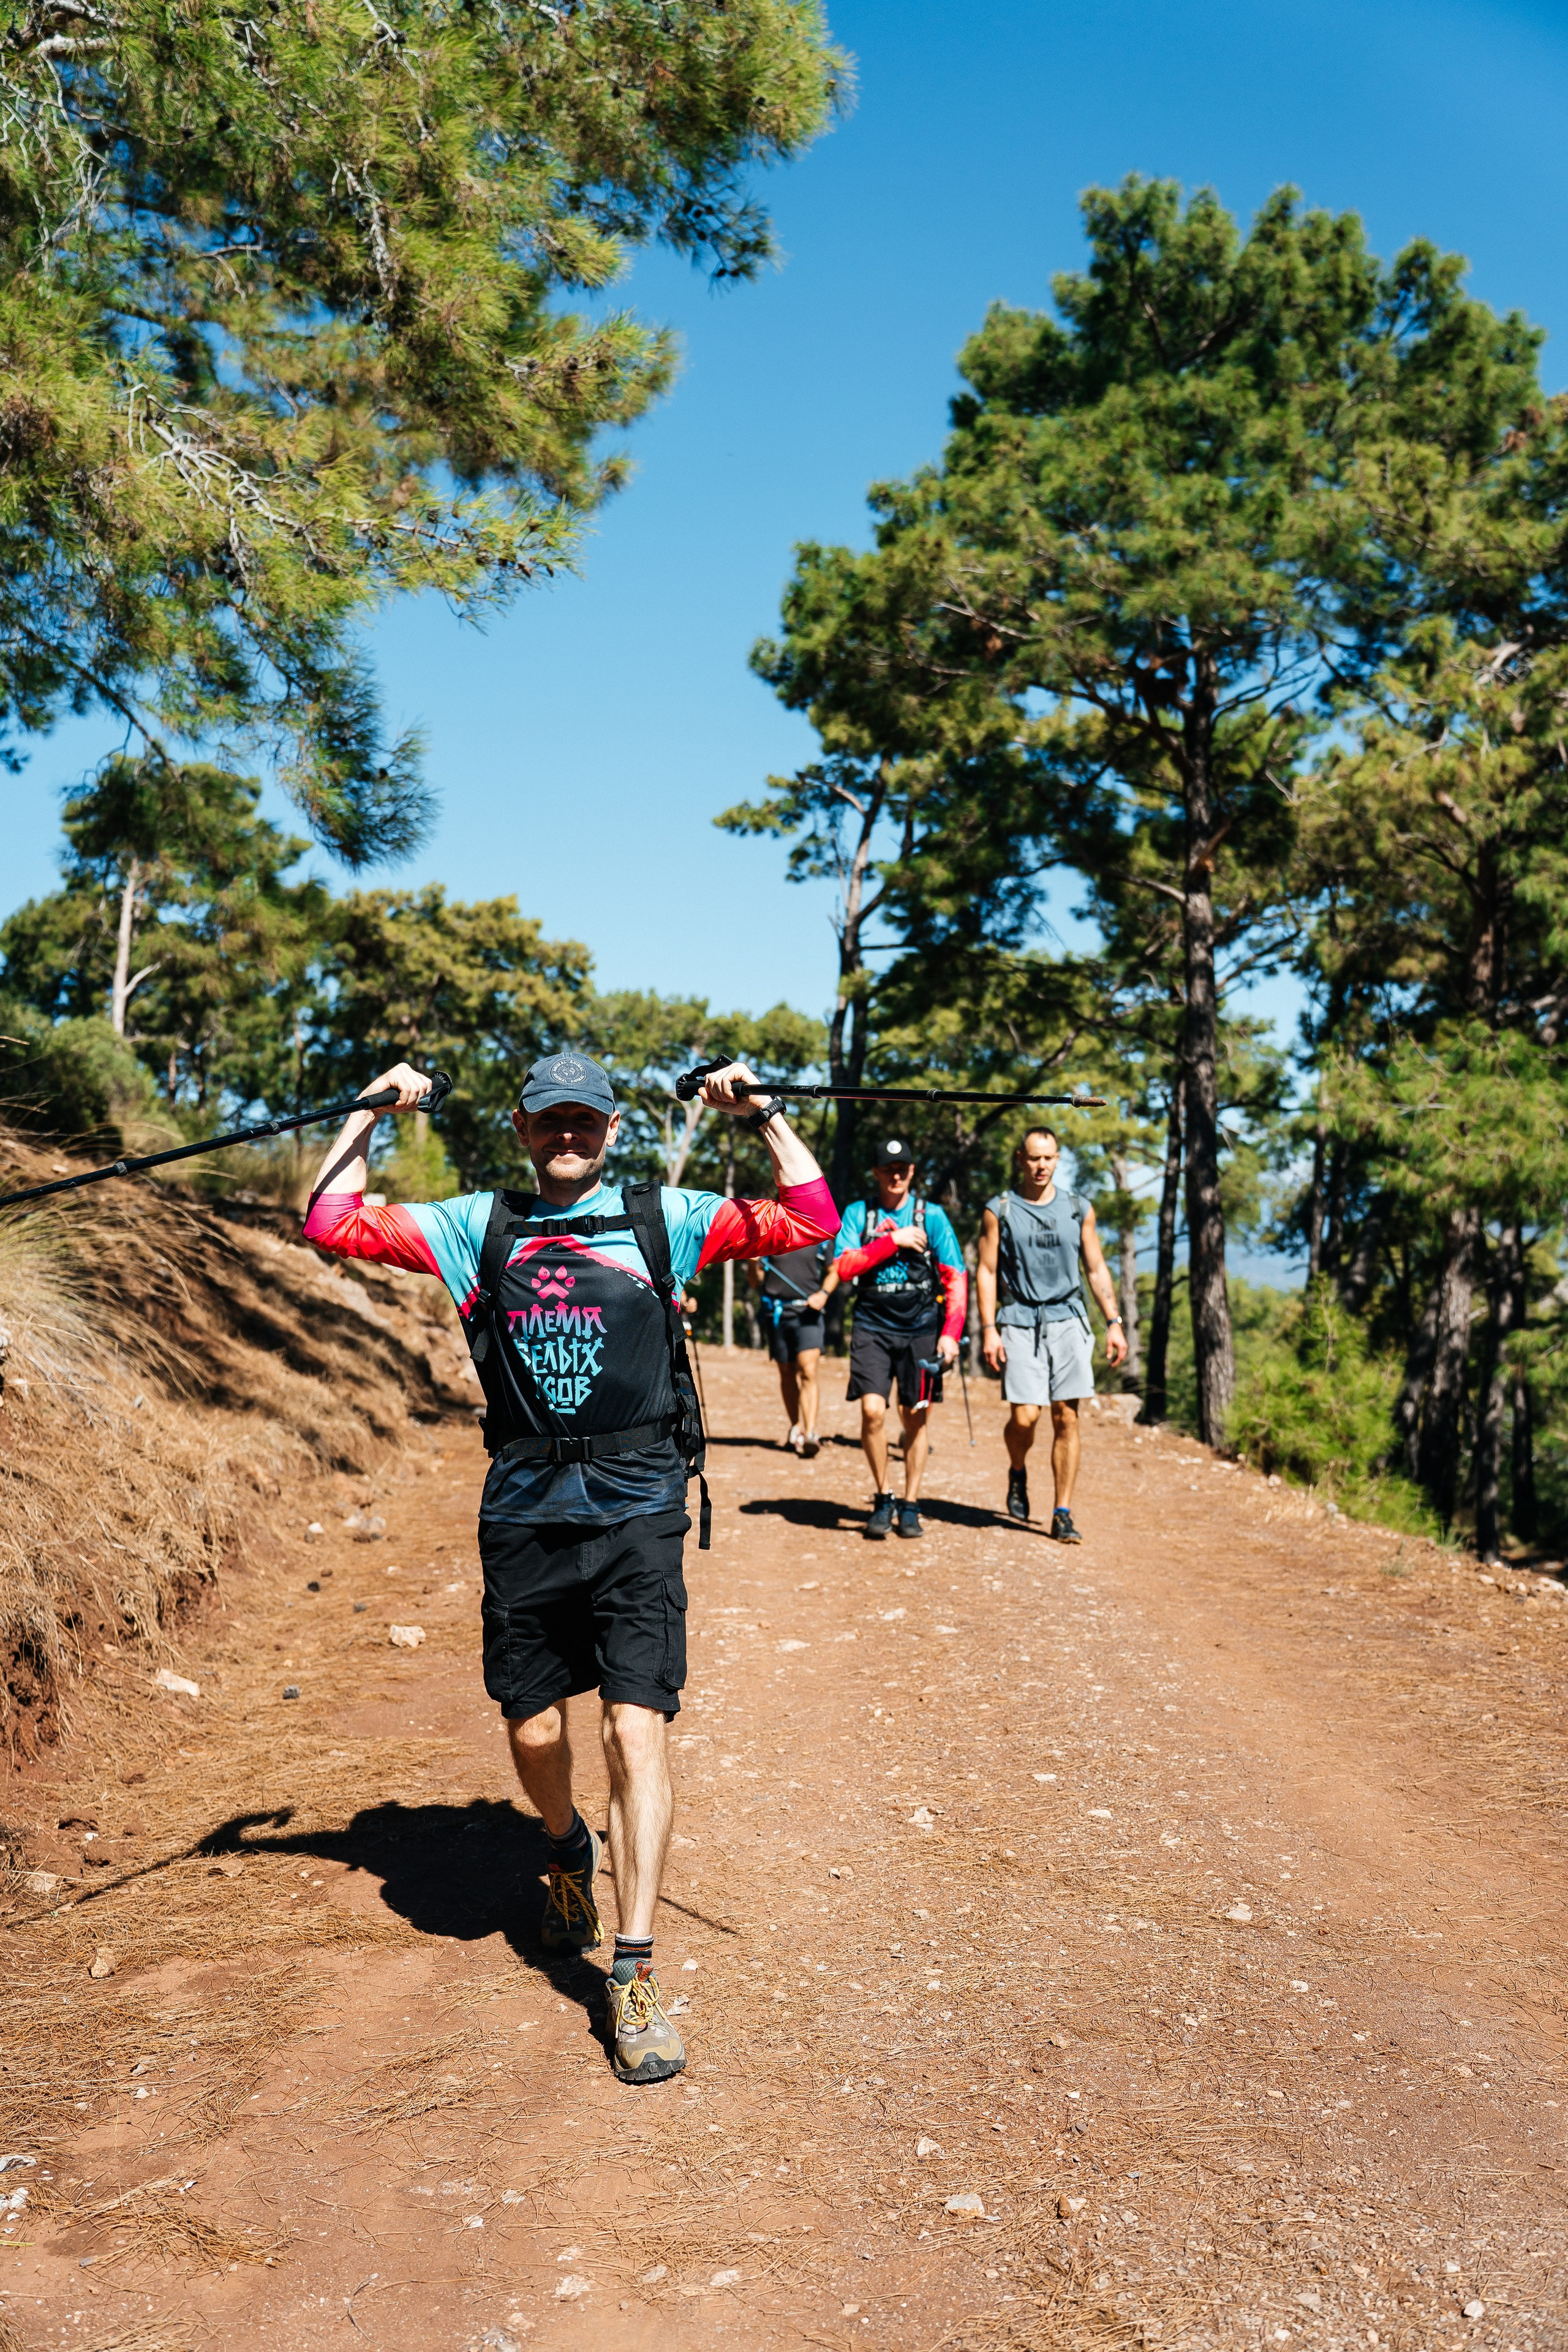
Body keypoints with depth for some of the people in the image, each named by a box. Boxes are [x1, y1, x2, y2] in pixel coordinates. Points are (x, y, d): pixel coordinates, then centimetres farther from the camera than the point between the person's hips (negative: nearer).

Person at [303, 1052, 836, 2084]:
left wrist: (761, 1111, 1)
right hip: (523, 1515, 2)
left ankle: (636, 1973, 1)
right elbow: (333, 1220, 8)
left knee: (638, 1728, -9)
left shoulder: (663, 1218, 6)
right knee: (534, 1731, 12)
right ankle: (569, 1854, 46)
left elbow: (812, 1217, 3)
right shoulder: (481, 1226, 10)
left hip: (636, 1514, -2)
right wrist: (372, 1111, 8)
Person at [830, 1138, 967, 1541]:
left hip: (921, 1330, 1)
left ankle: (910, 1505, 18)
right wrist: (893, 1241, -13)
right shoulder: (857, 1213, 4)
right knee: (872, 1410, -13)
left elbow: (956, 1278, 0)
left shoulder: (932, 1216, 2)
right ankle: (882, 1497, 6)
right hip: (873, 1327, 0)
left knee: (917, 1417, 4)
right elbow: (843, 1267, -8)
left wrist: (951, 1333, -10)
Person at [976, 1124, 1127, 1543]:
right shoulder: (999, 1210, 3)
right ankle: (1017, 1473, 23)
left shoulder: (1078, 1209, 10)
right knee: (1024, 1416, -10)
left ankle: (1062, 1515, 3)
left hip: (1068, 1320, 2)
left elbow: (1096, 1269, 14)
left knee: (1067, 1417, -4)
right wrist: (989, 1329, -6)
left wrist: (1114, 1323, 6)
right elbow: (987, 1271, 2)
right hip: (1020, 1322, -2)